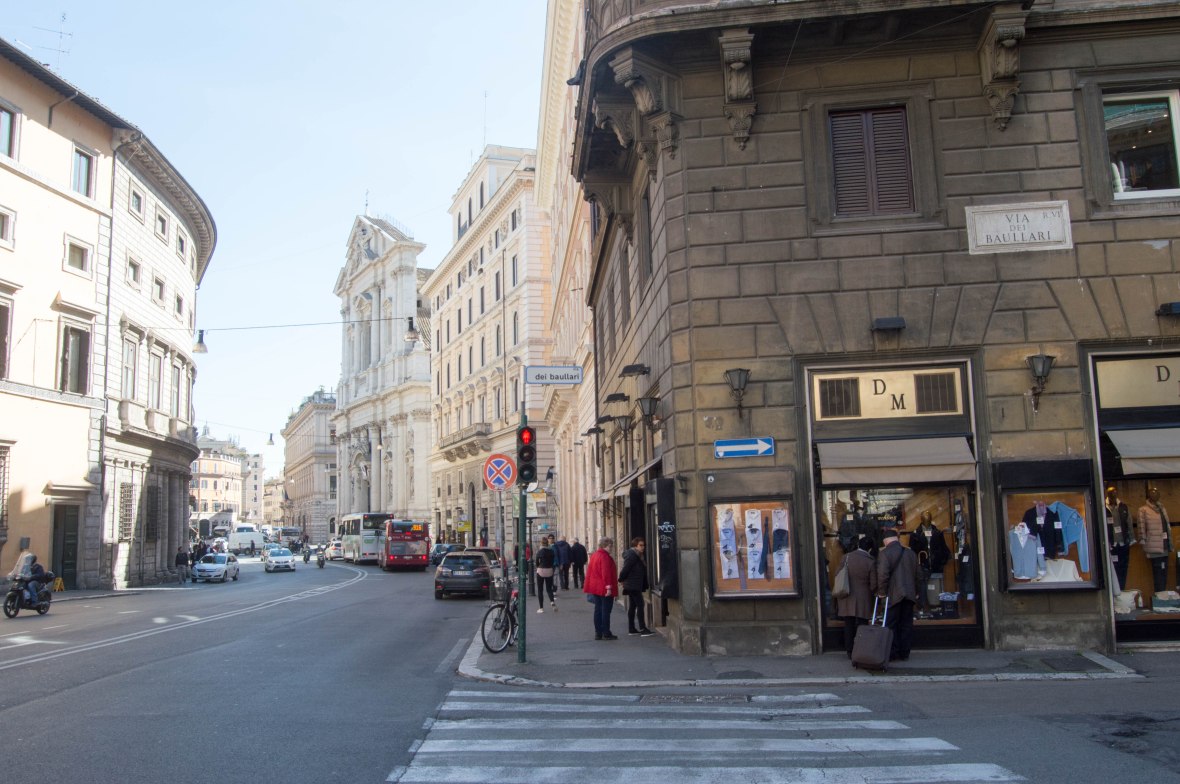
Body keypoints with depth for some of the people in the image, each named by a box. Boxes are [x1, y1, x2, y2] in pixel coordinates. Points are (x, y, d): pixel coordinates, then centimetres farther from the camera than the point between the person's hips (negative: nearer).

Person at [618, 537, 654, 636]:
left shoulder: (637, 555, 16)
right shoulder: (632, 555, -16)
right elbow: (626, 568, -19)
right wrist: (621, 580, -8)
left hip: (636, 585, 10)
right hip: (633, 585, -10)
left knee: (632, 606, 12)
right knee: (640, 605, -11)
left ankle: (631, 629, 17)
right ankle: (642, 629, -12)